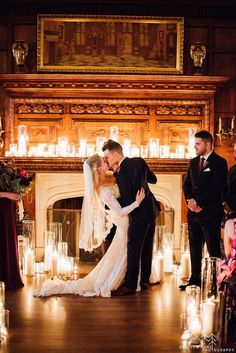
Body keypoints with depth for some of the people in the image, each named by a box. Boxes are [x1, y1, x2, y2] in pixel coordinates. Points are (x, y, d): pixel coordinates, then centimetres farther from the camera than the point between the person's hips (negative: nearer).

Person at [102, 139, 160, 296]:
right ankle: (145, 281, 25)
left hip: (139, 214, -9)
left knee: (134, 250, -3)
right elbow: (153, 179, 17)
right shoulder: (139, 161, 4)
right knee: (147, 248, 15)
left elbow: (126, 201, -18)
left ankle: (130, 285, 1)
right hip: (152, 210, 9)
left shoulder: (122, 172, -20)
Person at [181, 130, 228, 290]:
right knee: (194, 247, 11)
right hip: (194, 212, 7)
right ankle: (195, 279, 19)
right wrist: (190, 200, -4)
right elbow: (187, 184, 14)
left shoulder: (220, 162, -6)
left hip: (210, 212, -7)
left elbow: (216, 188, -14)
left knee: (213, 249, -3)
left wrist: (199, 203, -15)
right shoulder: (193, 162, 15)